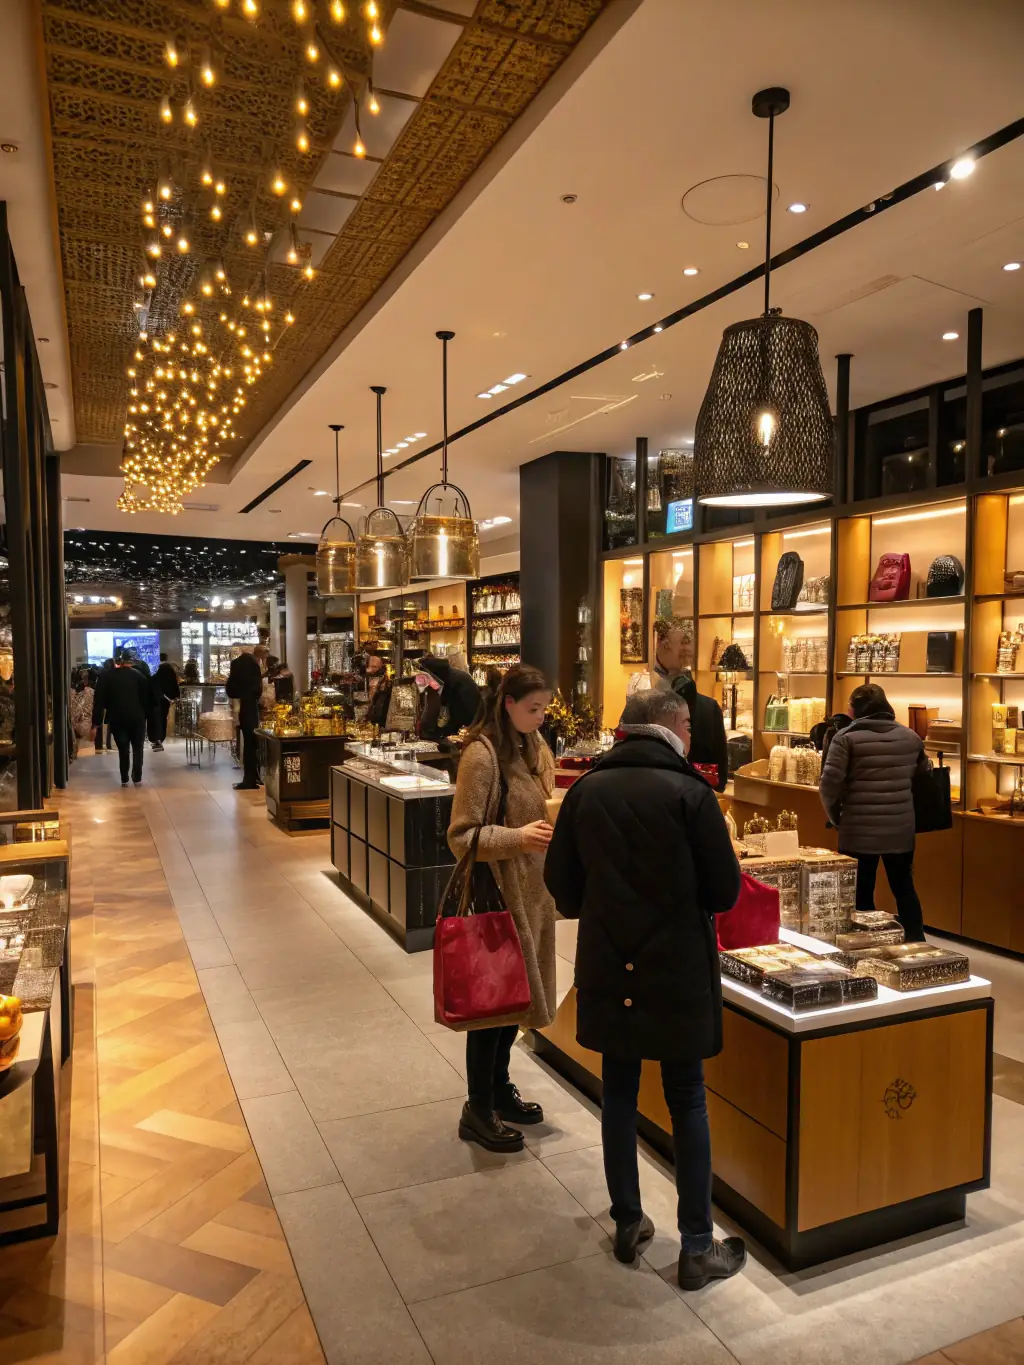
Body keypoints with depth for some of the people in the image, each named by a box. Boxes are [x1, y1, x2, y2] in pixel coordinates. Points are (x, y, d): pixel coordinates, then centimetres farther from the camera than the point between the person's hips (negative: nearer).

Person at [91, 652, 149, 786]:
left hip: (117, 718, 1)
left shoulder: (105, 676, 5)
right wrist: (146, 716, 4)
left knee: (123, 749, 13)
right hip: (136, 717, -1)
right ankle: (137, 778, 5)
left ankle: (124, 779, 12)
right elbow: (146, 698, 0)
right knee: (137, 747, 12)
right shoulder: (138, 674, 5)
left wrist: (95, 724, -1)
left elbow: (99, 701, 0)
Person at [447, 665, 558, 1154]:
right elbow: (461, 836, -19)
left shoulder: (532, 748, 7)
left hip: (531, 888, 8)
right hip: (498, 890, -8)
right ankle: (478, 1112, 20)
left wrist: (553, 830, 1)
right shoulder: (483, 754, -19)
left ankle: (499, 1088, 36)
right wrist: (516, 839, -31)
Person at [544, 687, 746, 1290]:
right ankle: (698, 1248, 22)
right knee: (688, 1104, 12)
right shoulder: (692, 793, -15)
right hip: (677, 970, -3)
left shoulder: (586, 790, -4)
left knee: (619, 1094, 18)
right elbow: (724, 891, -11)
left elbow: (561, 883, 1)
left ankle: (628, 1225, 32)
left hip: (607, 968, 3)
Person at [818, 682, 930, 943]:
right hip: (901, 829, 4)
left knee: (862, 894, 7)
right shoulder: (910, 737, 7)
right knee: (904, 888, 18)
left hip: (859, 831, -4)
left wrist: (836, 817, 2)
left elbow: (828, 785, -14)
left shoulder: (847, 738, -9)